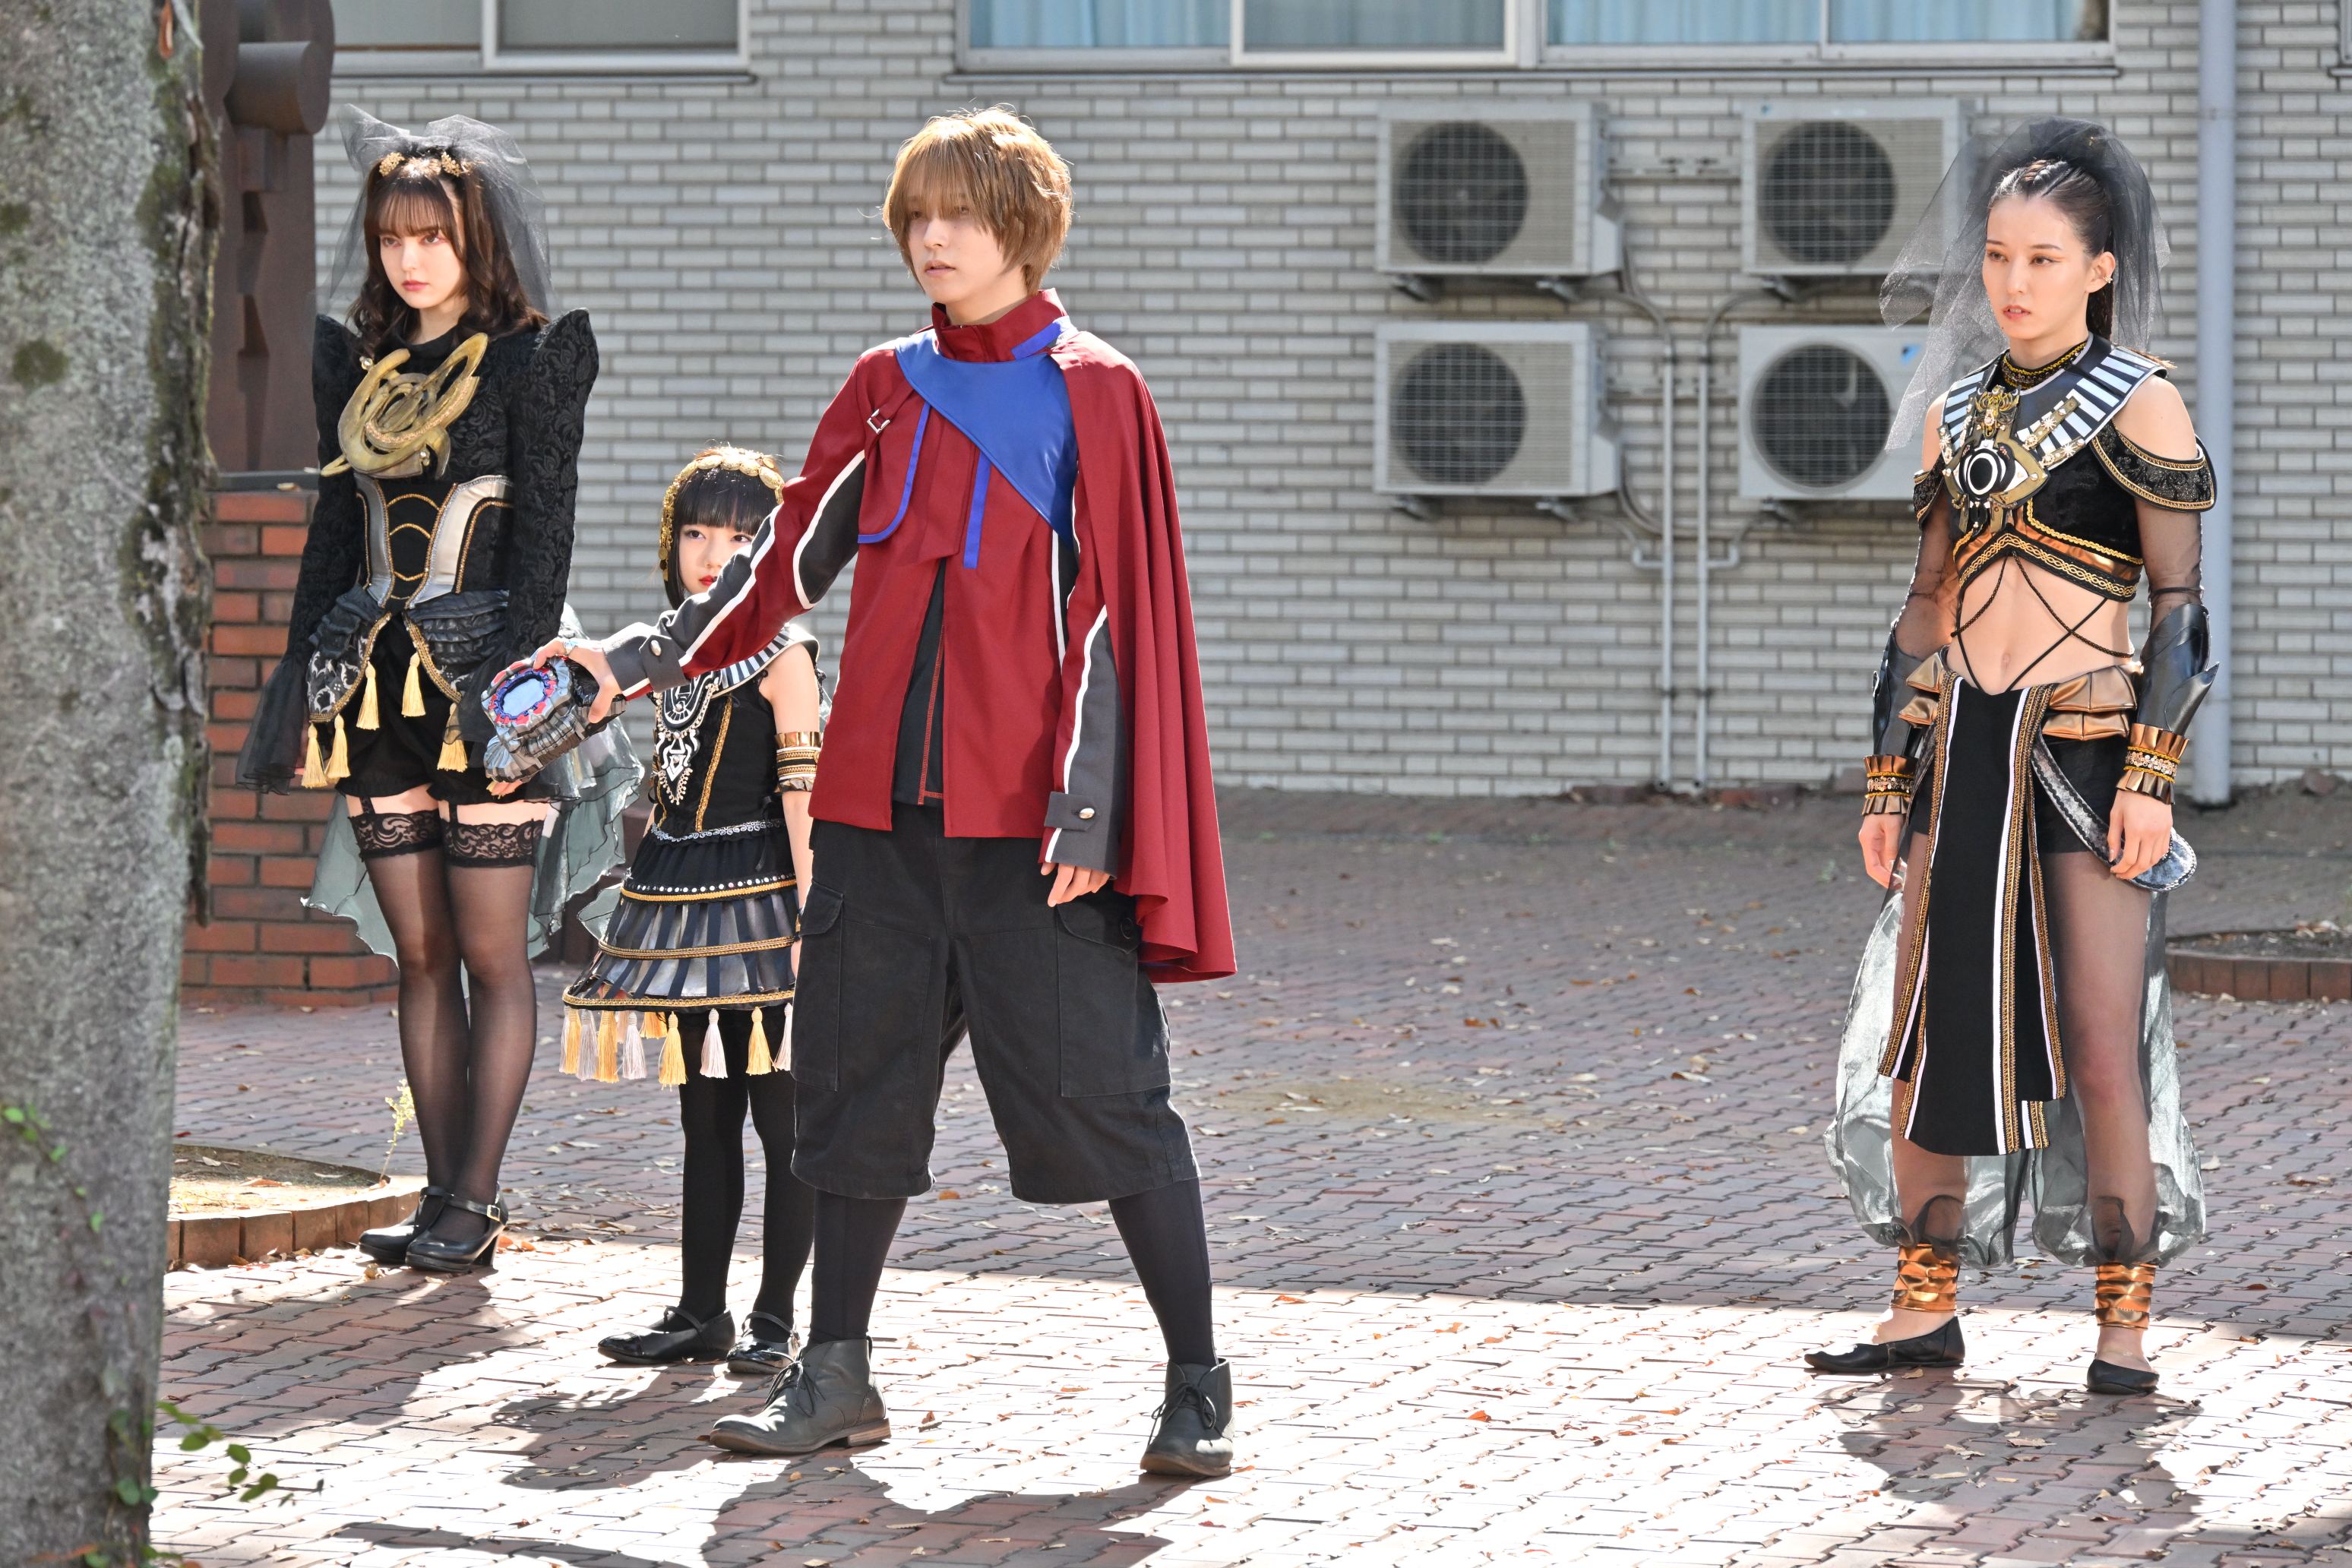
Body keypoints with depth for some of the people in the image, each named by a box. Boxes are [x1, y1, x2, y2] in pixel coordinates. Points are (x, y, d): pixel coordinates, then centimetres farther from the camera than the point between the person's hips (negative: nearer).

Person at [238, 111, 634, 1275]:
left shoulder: (535, 359, -2)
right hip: (375, 682, 6)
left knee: (492, 952, -4)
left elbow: (543, 533, -7)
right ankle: (444, 1194, 9)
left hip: (483, 681, -6)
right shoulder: (356, 365, 14)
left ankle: (475, 1201, -3)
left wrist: (518, 676, -15)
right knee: (419, 953, 6)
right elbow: (332, 529, 17)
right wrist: (307, 677, 11)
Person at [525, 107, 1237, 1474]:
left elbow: (1120, 614, -6)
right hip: (884, 799, 5)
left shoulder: (1093, 393, -1)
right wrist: (634, 663, 9)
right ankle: (837, 1377, 17)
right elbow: (788, 568, 17)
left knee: (1102, 1088, -6)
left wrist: (1092, 804, -12)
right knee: (859, 1077, 7)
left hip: (1030, 809, -5)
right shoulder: (886, 390, 13)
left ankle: (1199, 1386, 2)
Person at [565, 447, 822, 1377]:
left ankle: (775, 1320, 2)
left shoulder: (781, 653, -7)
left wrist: (811, 915, -17)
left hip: (758, 895, -7)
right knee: (704, 1119, 12)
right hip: (679, 898, 7)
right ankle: (700, 1313, 17)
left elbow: (804, 790, -12)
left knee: (781, 1120, -2)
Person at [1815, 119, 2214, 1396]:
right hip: (1961, 748, 5)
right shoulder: (1958, 408, 13)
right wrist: (1887, 782, 13)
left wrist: (2152, 777, -14)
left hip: (2086, 745, -5)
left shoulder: (2139, 406, -2)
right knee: (1921, 1034, 4)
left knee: (2100, 1044, -7)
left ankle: (2122, 1326, -1)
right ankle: (1924, 1310, 12)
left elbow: (2181, 608, -5)